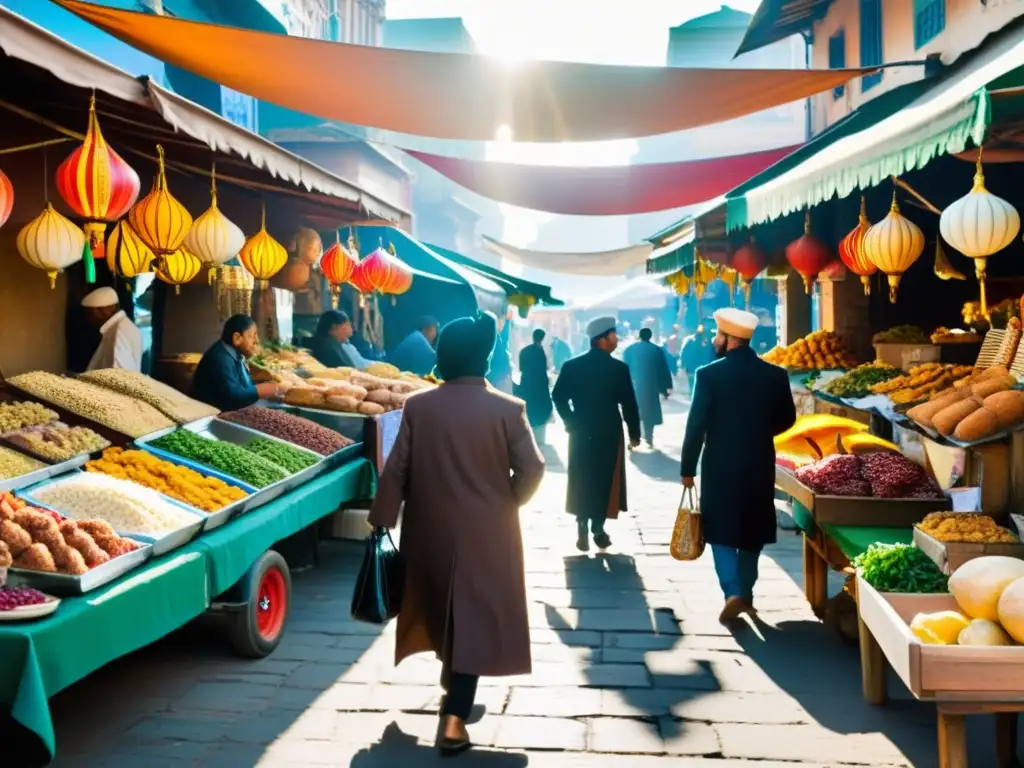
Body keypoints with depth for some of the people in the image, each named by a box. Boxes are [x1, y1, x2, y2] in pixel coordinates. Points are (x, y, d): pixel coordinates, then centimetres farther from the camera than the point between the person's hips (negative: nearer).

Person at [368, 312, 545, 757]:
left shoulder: (418, 407, -6)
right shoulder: (507, 409, -11)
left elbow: (396, 471, -4)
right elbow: (532, 468, -9)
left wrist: (382, 523, 4)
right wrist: (507, 503, 8)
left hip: (431, 529, 3)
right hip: (486, 532, -3)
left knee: (443, 607, 23)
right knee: (476, 617, 3)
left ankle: (452, 682, 44)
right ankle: (455, 718, -2)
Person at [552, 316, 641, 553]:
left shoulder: (571, 366, -2)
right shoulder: (619, 368, -11)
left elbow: (558, 397, -2)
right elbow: (629, 404, -9)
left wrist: (571, 422, 8)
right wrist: (634, 433, 1)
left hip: (580, 433, 3)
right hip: (609, 434, -3)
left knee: (581, 483, 11)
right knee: (604, 482, 9)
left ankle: (583, 531, 8)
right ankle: (598, 530, 11)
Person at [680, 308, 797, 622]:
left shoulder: (709, 374, -13)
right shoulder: (775, 375, -2)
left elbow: (696, 425, -12)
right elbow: (787, 419, 10)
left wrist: (688, 468, -4)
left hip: (721, 465, -3)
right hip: (760, 465, 4)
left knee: (722, 531, 8)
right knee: (751, 531, 18)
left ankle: (733, 592, -7)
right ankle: (746, 594, 25)